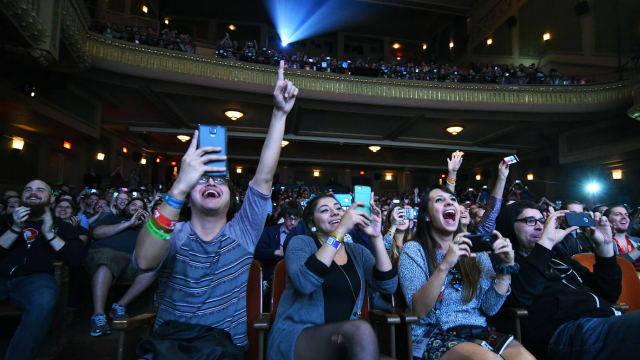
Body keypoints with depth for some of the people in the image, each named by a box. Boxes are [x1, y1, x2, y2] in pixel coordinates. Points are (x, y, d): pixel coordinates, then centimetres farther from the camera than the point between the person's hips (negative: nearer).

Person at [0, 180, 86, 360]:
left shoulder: (61, 226, 18)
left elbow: (77, 259, 2)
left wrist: (49, 234, -3)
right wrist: (16, 229, -3)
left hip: (35, 278, -2)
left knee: (44, 302, -37)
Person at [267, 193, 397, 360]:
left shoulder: (357, 251, 11)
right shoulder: (301, 243, -1)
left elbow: (388, 286, -4)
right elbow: (304, 283, -24)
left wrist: (376, 237, -16)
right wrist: (340, 231, -26)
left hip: (346, 337, 4)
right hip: (297, 336, -4)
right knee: (361, 330, -31)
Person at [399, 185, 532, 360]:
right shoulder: (414, 250, -4)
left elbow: (490, 308, 5)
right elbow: (418, 311, -15)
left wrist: (506, 267, -7)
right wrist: (444, 266, -27)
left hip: (478, 331, 5)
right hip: (433, 335, -5)